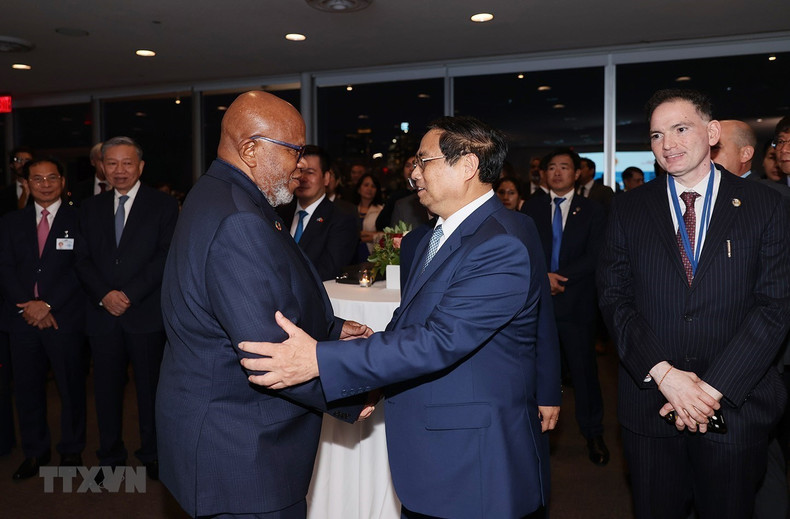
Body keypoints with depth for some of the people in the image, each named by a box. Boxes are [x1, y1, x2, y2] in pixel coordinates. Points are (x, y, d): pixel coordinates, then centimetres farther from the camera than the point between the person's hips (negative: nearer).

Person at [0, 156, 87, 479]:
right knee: (27, 387, 10)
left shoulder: (78, 220, 0)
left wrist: (48, 304, -14)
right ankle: (35, 451, 26)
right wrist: (28, 305, -10)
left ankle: (72, 450, 21)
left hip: (64, 318, -3)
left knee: (71, 386, 5)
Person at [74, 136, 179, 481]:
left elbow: (166, 256, -8)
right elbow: (82, 259, 8)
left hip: (146, 313, -3)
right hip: (103, 314, 3)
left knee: (150, 387, 6)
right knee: (106, 388, 10)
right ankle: (110, 456, 25)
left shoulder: (163, 205, 1)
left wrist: (130, 294, -14)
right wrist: (104, 295, -9)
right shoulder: (90, 208, 13)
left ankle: (152, 454, 21)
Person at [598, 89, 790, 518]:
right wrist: (663, 372, -15)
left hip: (736, 403, 0)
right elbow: (614, 298, -2)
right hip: (649, 402, 1)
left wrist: (713, 387, -14)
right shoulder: (628, 210, 2)